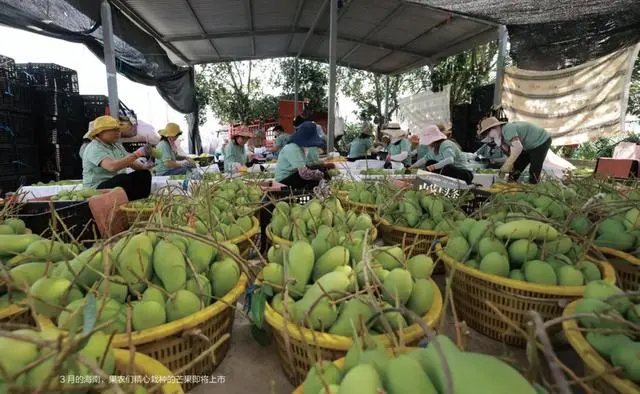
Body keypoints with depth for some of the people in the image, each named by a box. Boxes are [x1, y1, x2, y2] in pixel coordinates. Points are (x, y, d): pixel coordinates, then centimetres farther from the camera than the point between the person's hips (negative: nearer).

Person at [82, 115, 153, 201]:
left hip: (119, 183, 9)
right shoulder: (94, 148, -15)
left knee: (144, 173, -5)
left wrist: (142, 166, -12)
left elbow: (129, 162, 12)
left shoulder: (117, 146, 13)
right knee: (125, 178, -34)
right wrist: (137, 154, -34)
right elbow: (112, 166, -32)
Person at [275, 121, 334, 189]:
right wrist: (323, 174, -26)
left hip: (292, 177, 10)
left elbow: (306, 166, 5)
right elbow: (304, 173, -35)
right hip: (284, 182, -10)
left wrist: (324, 166, -7)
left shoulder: (301, 147, 4)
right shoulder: (292, 149, -26)